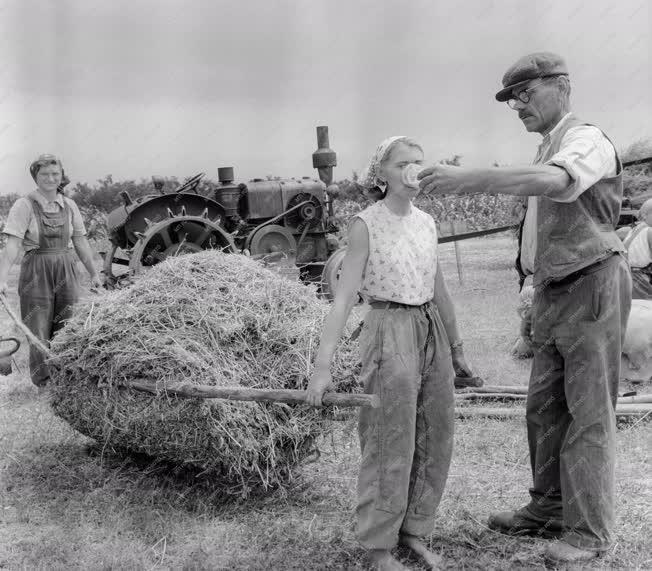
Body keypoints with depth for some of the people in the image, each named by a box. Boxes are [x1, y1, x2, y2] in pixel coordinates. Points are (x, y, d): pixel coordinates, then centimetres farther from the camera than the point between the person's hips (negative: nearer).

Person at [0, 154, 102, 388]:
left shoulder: (68, 205, 6)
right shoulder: (24, 206, -7)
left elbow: (81, 242, 13)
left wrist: (93, 273, 16)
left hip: (66, 272, 4)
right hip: (36, 272, -4)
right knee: (39, 331, 0)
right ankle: (43, 382, 11)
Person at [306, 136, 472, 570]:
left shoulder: (427, 222, 8)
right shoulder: (366, 225, -9)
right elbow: (344, 297, -14)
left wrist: (456, 347, 21)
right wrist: (323, 366, -19)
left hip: (432, 333, 6)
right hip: (390, 335, -6)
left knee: (435, 441, 10)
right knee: (391, 448, 1)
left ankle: (413, 531, 26)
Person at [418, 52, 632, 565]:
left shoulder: (586, 140, -15)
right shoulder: (550, 154, 17)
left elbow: (552, 182, -37)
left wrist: (467, 179, -43)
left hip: (593, 288, -9)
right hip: (555, 294, 9)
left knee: (589, 412, -5)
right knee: (546, 407, 11)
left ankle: (589, 530, 3)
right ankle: (549, 510, 21)